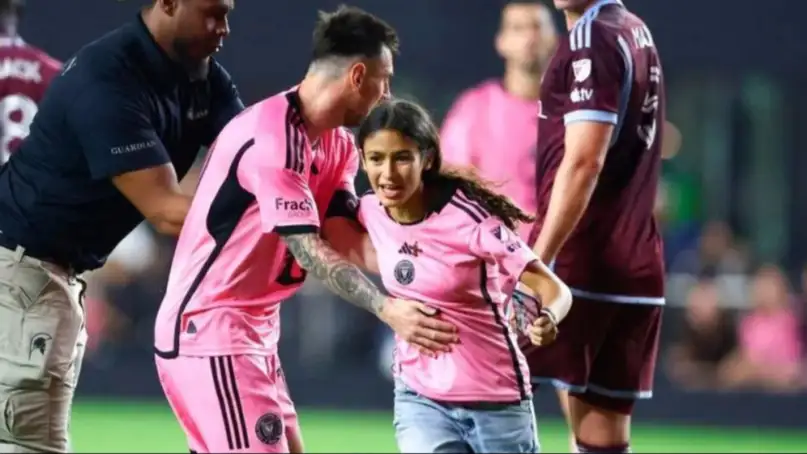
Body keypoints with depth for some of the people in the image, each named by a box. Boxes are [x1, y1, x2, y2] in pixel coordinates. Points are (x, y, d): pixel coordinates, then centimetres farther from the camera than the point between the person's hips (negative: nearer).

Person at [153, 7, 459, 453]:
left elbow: (344, 240, -4)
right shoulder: (273, 136, -21)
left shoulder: (338, 145, 9)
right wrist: (386, 309, -37)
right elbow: (309, 251, -27)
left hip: (254, 331, 11)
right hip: (209, 328, -10)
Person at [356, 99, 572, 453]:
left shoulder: (468, 218, -22)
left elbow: (553, 288, -24)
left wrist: (547, 319, -44)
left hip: (495, 399, -3)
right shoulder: (370, 214, -7)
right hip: (420, 398, 3)